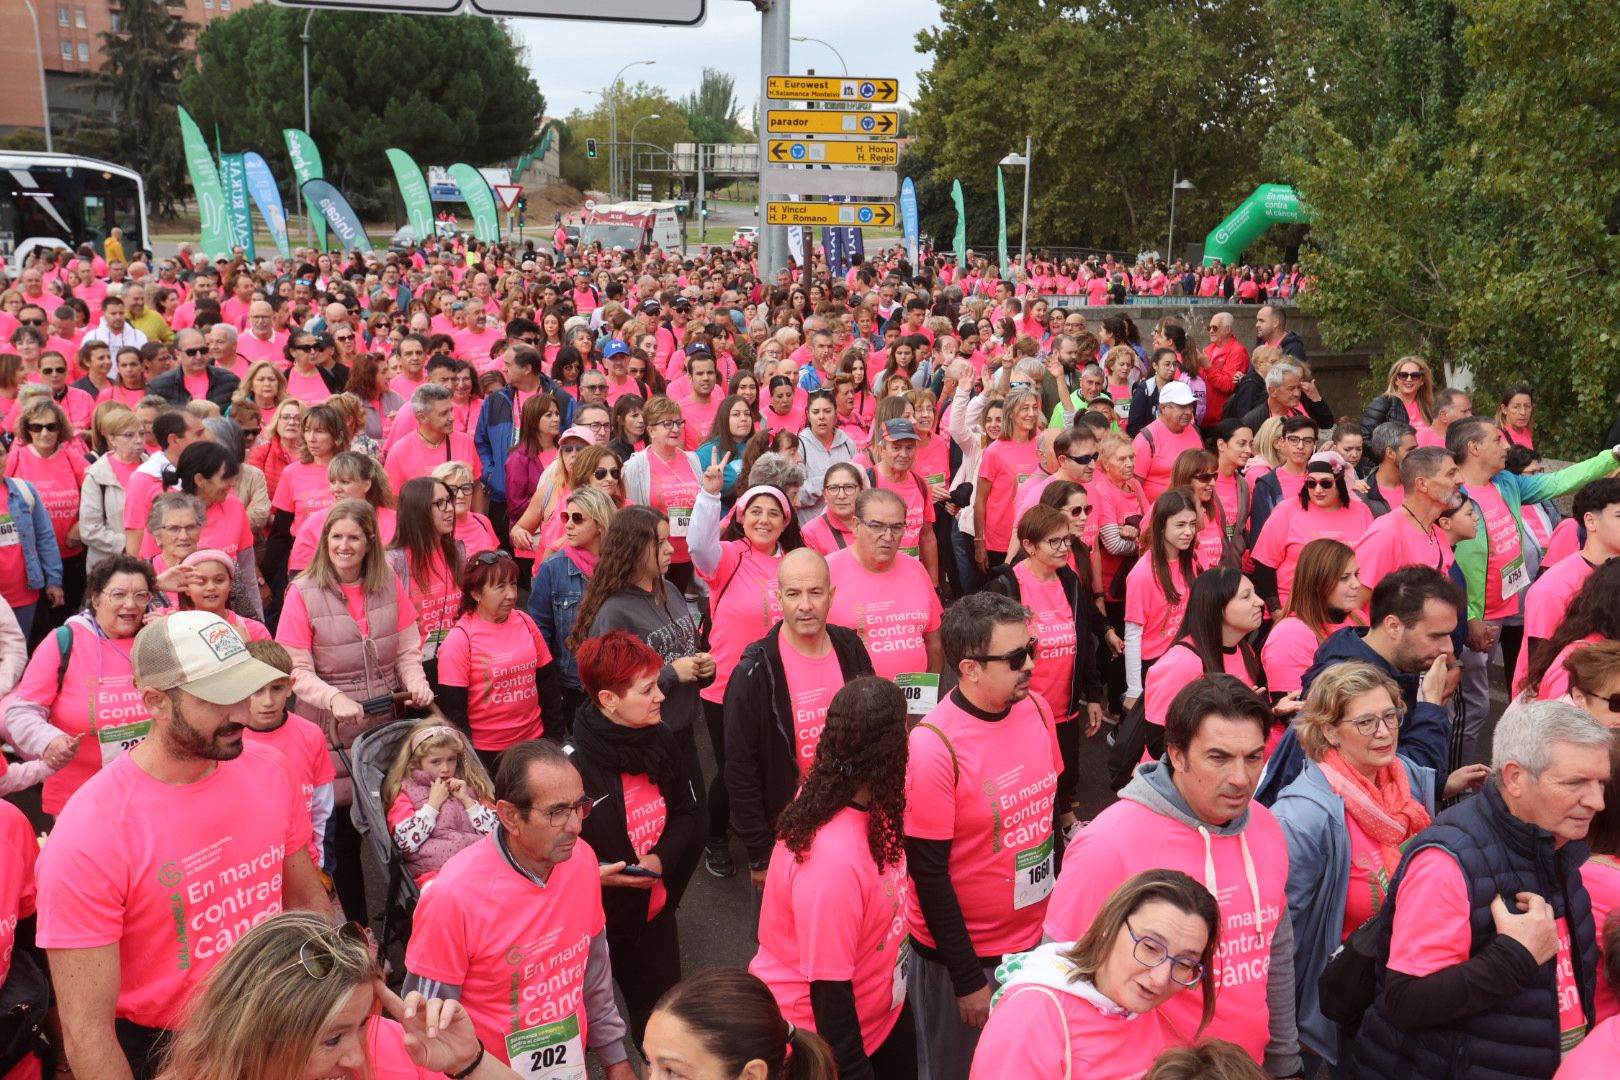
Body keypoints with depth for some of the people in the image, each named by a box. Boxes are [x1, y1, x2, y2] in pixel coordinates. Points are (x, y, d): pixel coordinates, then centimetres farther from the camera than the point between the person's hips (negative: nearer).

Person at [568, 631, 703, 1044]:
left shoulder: (660, 741, -5)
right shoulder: (570, 765, -25)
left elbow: (688, 815, 4)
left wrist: (661, 859, -13)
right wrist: (593, 874, -29)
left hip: (655, 915, 5)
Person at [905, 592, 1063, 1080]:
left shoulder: (1035, 709, -6)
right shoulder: (933, 746, -24)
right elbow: (928, 874, -19)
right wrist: (968, 979, -15)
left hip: (1036, 938, 6)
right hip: (959, 954, -5)